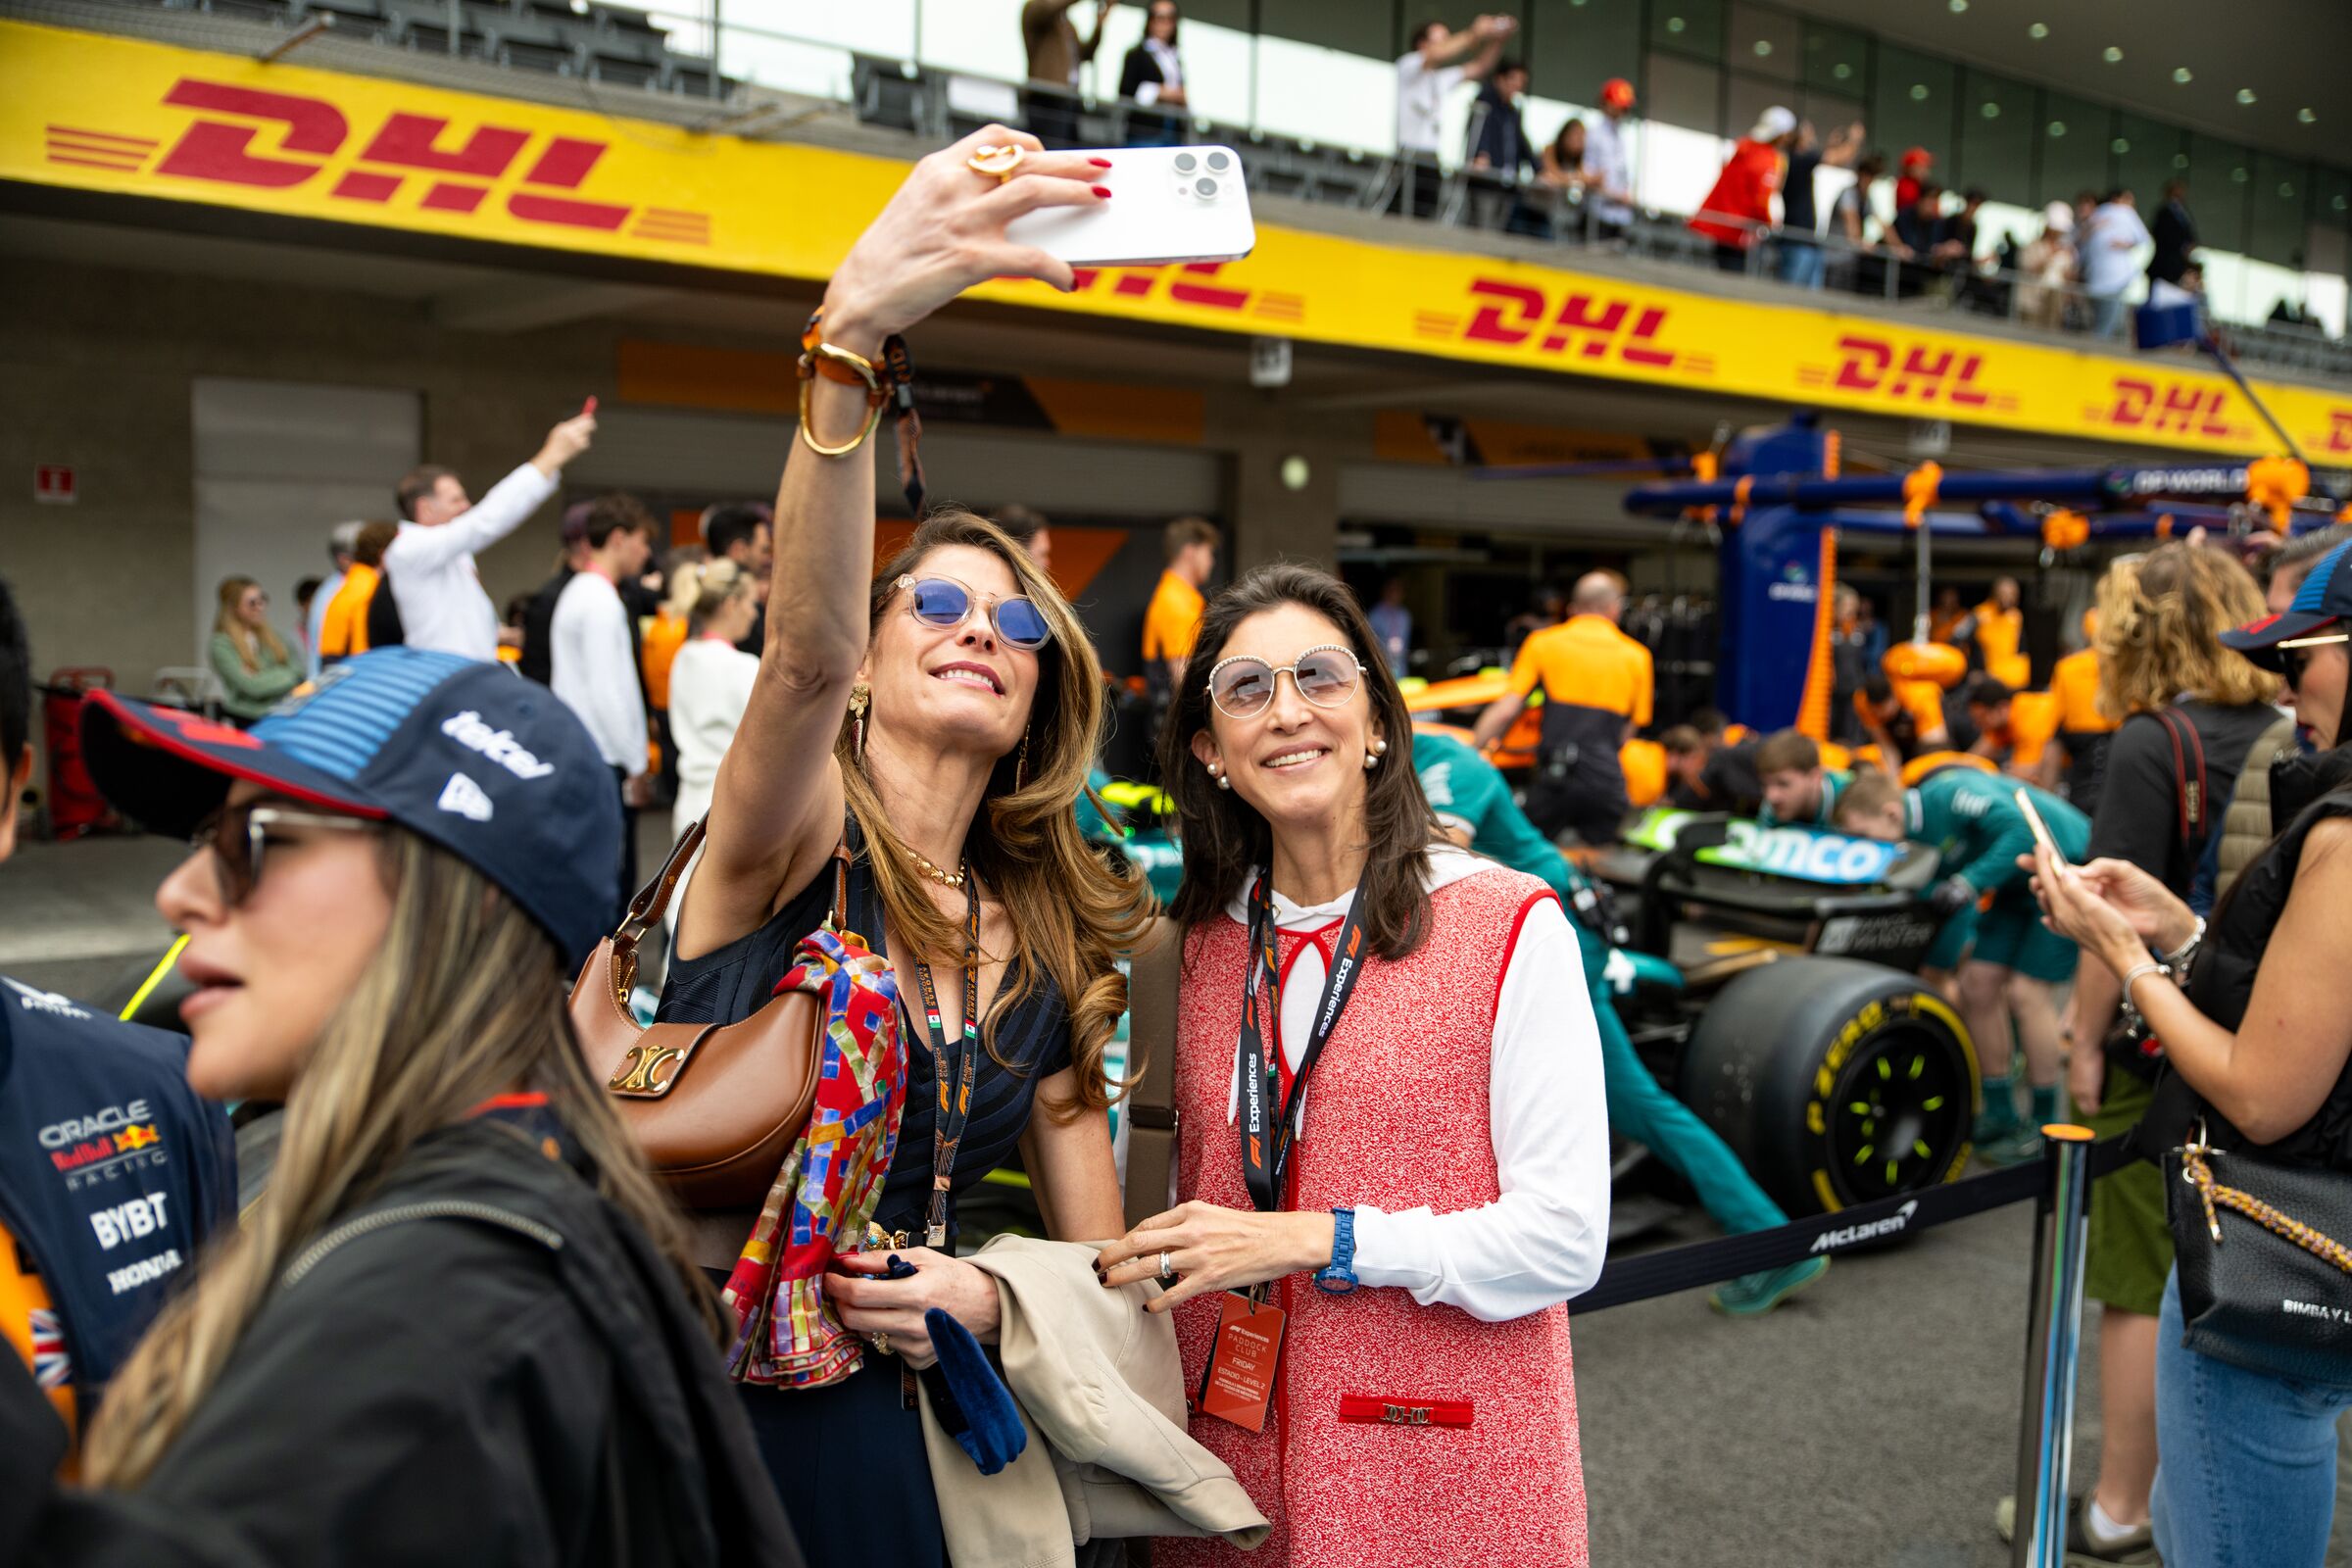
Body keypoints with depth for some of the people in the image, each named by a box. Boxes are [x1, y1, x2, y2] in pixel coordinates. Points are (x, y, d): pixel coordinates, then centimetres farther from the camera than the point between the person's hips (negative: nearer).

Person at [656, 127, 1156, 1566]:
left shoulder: (1047, 949, 4)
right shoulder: (791, 844, -9)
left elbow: (1102, 1265, 9)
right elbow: (802, 653, -33)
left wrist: (989, 1299, -12)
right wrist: (854, 331, -45)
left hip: (893, 1432, 4)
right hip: (697, 1402, -4)